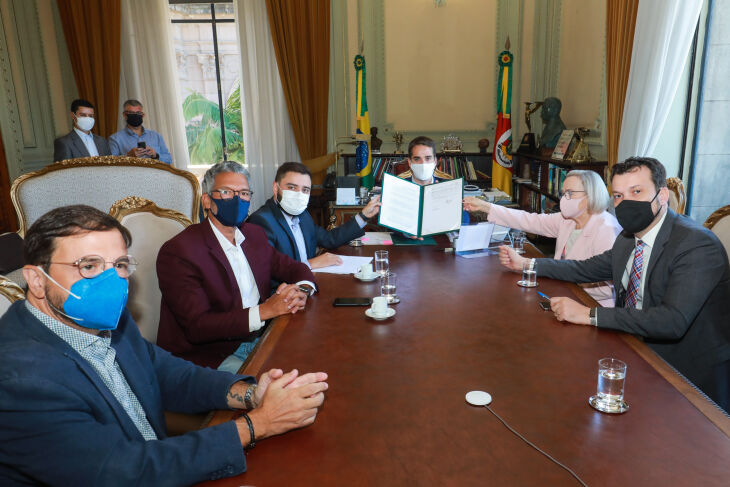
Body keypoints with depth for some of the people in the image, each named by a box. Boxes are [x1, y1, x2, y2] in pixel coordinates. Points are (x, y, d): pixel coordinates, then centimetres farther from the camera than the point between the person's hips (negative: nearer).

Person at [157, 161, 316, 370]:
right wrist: (264, 310, -26)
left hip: (257, 340, 7)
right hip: (211, 356, -7)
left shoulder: (254, 234, 10)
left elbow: (295, 268, 16)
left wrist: (302, 291, -10)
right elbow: (197, 327, -20)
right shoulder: (178, 251, -14)